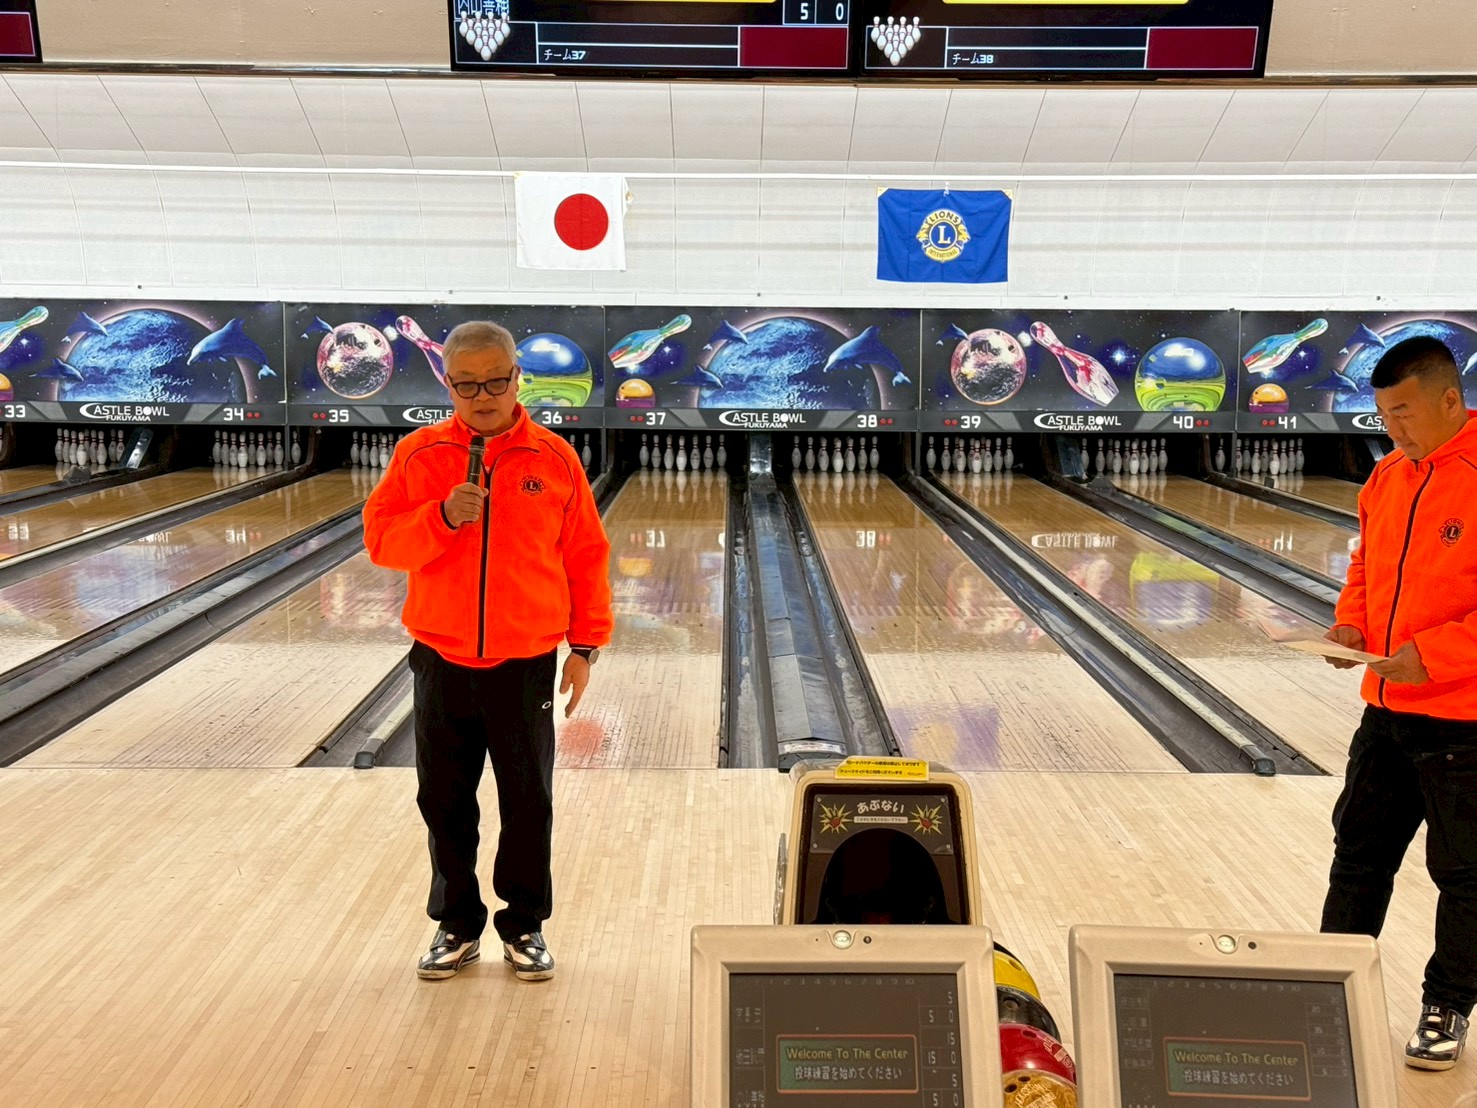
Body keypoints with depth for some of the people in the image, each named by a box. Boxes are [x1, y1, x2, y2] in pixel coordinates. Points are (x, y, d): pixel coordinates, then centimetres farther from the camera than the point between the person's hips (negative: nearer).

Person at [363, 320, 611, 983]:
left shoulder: (554, 460, -2)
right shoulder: (418, 454, 0)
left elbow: (586, 558, 1)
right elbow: (380, 541, -2)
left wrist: (585, 646, 0)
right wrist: (442, 517, -20)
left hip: (526, 664, -1)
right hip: (441, 662, 2)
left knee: (528, 803, 8)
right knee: (445, 803, 11)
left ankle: (524, 927, 24)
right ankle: (458, 926, 28)